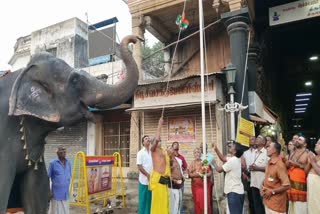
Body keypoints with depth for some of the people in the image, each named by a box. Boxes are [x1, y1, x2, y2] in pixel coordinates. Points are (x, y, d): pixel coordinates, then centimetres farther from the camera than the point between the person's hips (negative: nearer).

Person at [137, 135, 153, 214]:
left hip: (152, 180, 4)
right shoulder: (140, 153, -4)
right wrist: (148, 175, -14)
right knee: (143, 199, 4)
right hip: (144, 180, -4)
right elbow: (139, 167, -9)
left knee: (150, 198, 11)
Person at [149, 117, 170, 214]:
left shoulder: (164, 152, 19)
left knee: (164, 201, 11)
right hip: (157, 179, -7)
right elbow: (156, 139, -20)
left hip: (164, 180, 7)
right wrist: (160, 124, -12)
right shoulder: (154, 149, -1)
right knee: (157, 200, -3)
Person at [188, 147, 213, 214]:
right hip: (196, 186, 1)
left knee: (207, 202, -3)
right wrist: (198, 174, -17)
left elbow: (210, 172, 1)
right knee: (197, 203, 2)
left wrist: (206, 175, -19)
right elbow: (190, 174, -2)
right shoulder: (192, 163, 6)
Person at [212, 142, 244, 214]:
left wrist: (214, 163, 7)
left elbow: (219, 170, -12)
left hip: (234, 192, -9)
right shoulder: (236, 159, 9)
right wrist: (216, 149, 11)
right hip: (239, 191, 9)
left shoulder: (232, 161, -19)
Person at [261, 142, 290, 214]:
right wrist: (262, 186, 3)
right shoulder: (269, 163, 6)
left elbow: (287, 185, -20)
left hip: (276, 203, -8)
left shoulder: (280, 165, -19)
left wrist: (272, 192, -18)